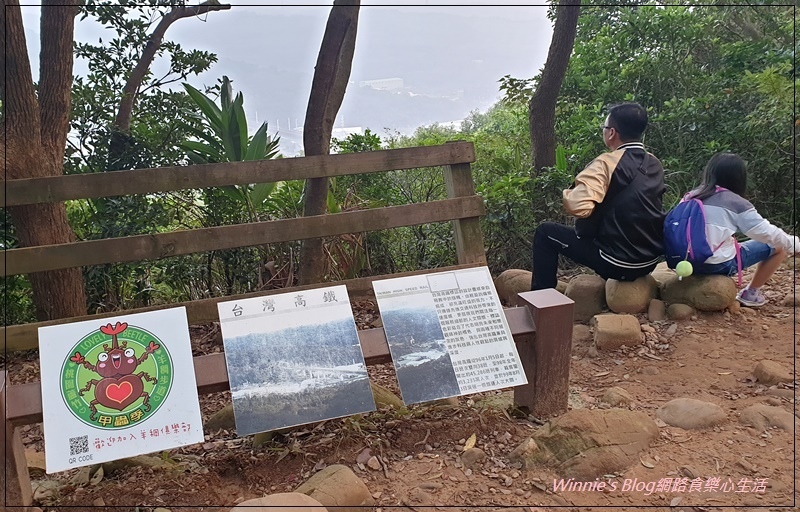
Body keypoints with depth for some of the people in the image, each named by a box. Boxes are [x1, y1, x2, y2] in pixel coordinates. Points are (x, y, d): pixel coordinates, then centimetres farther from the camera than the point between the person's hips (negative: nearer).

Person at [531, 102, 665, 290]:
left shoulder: (607, 163, -18)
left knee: (545, 232, 6)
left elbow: (579, 206, -31)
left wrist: (568, 194, -8)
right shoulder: (655, 164, 5)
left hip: (619, 262, -7)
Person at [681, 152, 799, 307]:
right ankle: (750, 293, 17)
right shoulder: (736, 203, -8)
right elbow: (768, 233, -5)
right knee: (779, 247, 10)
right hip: (719, 265, -7)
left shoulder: (691, 197, 6)